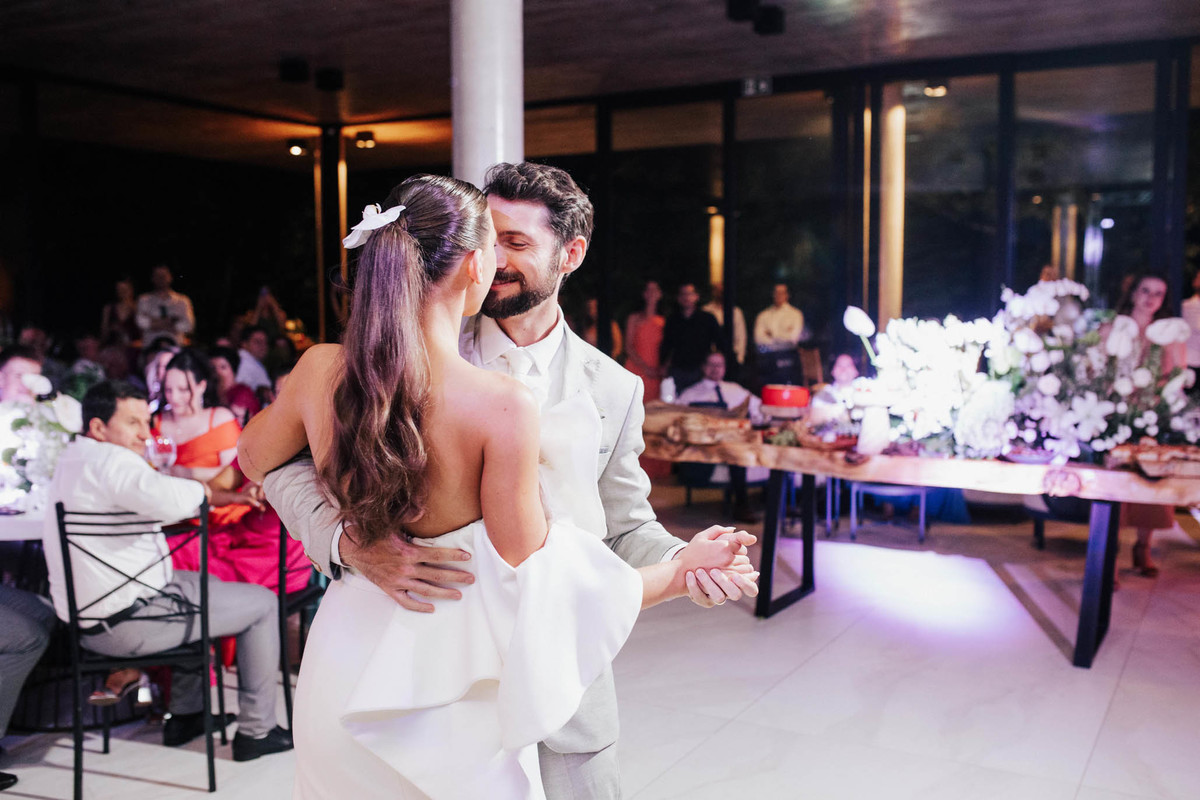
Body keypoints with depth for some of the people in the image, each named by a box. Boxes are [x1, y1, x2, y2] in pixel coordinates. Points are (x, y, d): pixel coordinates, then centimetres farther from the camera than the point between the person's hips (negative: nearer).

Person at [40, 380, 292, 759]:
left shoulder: (72, 458, 14)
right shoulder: (108, 460, -20)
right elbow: (169, 501, -39)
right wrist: (199, 489, -15)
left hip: (87, 614, 11)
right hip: (125, 622, -11)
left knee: (208, 583, 34)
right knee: (262, 603, 1)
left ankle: (186, 714, 36)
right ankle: (256, 731, 9)